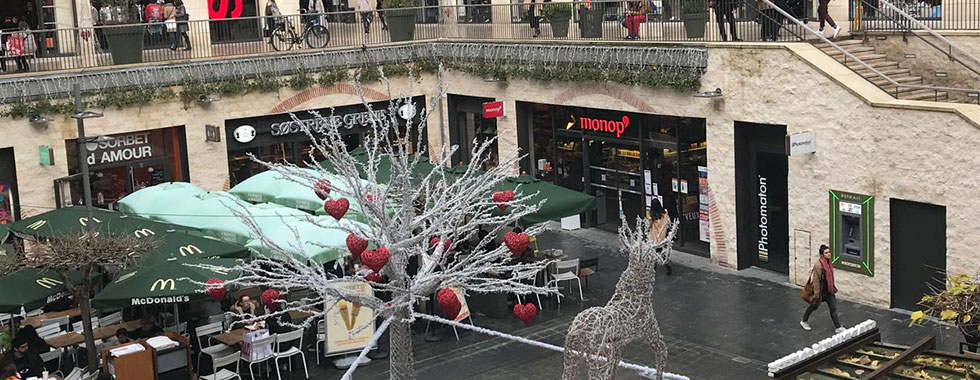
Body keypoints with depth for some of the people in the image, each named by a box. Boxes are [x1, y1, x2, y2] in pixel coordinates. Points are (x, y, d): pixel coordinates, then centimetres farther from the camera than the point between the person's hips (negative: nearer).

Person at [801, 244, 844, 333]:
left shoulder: (829, 262, 2)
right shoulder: (818, 265, -23)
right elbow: (816, 279, -21)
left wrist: (833, 287, 20)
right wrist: (816, 293, -20)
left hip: (829, 290, 7)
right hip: (821, 290, -7)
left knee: (833, 308, 5)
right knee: (814, 306, 12)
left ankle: (838, 327, 10)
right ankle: (804, 321, 34)